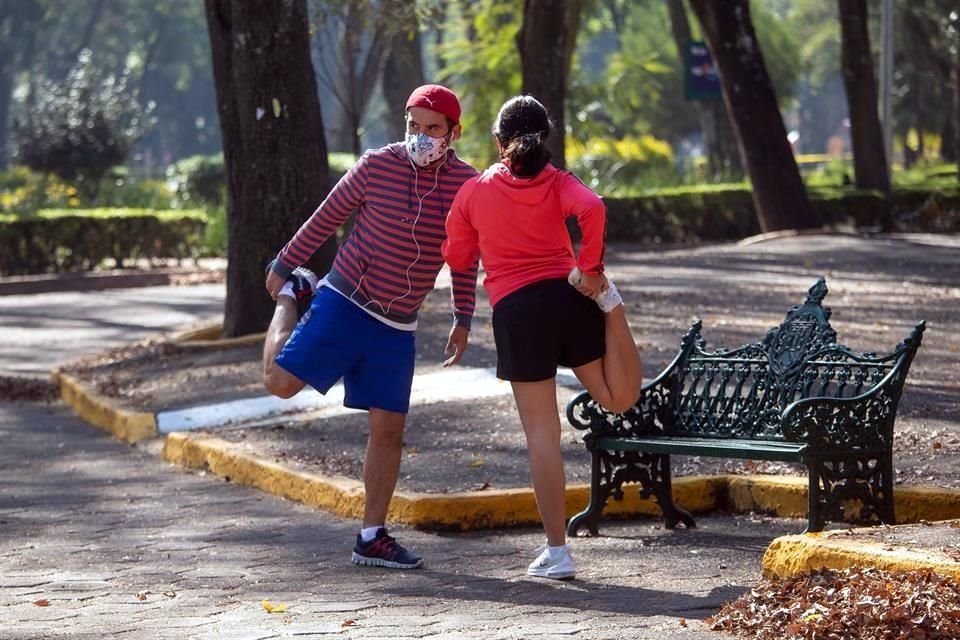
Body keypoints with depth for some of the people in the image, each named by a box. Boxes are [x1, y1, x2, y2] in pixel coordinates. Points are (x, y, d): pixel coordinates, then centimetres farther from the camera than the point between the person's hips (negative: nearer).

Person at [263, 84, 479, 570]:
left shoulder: (466, 184, -3)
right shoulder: (378, 165, -11)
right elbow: (327, 217, 2)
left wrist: (463, 319, 9)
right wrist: (283, 266, 7)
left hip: (397, 327, 2)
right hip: (344, 302, -2)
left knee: (389, 428, 1)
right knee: (280, 382, -9)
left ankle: (372, 537, 10)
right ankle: (293, 297, 20)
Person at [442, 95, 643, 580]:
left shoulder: (474, 192, 9)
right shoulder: (559, 183, 8)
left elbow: (457, 257, 16)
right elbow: (591, 209, -14)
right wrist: (591, 268, -6)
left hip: (516, 309, -1)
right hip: (567, 296, 1)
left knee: (541, 432, 1)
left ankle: (557, 552, 0)